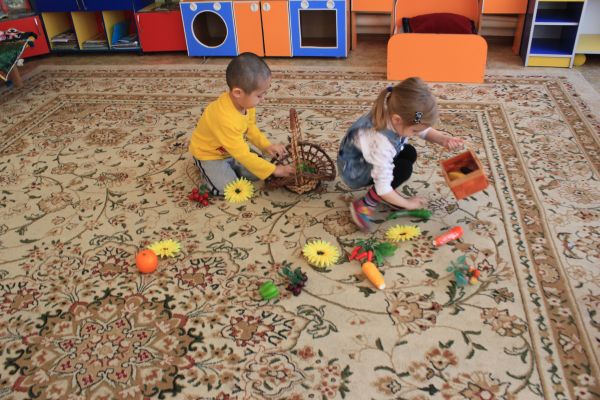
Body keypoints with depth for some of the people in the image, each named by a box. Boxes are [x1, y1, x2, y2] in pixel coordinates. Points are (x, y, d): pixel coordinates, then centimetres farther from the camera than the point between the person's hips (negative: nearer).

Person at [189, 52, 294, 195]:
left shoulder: (245, 102, -17)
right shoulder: (225, 119, -42)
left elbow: (250, 128, 4)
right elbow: (243, 155, -36)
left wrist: (266, 146, -11)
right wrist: (274, 170, -31)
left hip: (233, 149, 7)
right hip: (209, 154, -7)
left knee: (257, 172, -3)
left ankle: (227, 167, 17)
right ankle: (207, 168, 8)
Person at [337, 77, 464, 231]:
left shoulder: (393, 113, -19)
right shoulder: (382, 143, -40)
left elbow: (425, 130, 1)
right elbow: (383, 188, -32)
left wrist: (443, 139, -19)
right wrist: (407, 203, -16)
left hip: (368, 159, 9)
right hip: (352, 170, -8)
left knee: (410, 153, 1)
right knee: (404, 168, -22)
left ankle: (382, 197, 8)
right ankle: (363, 205, -12)